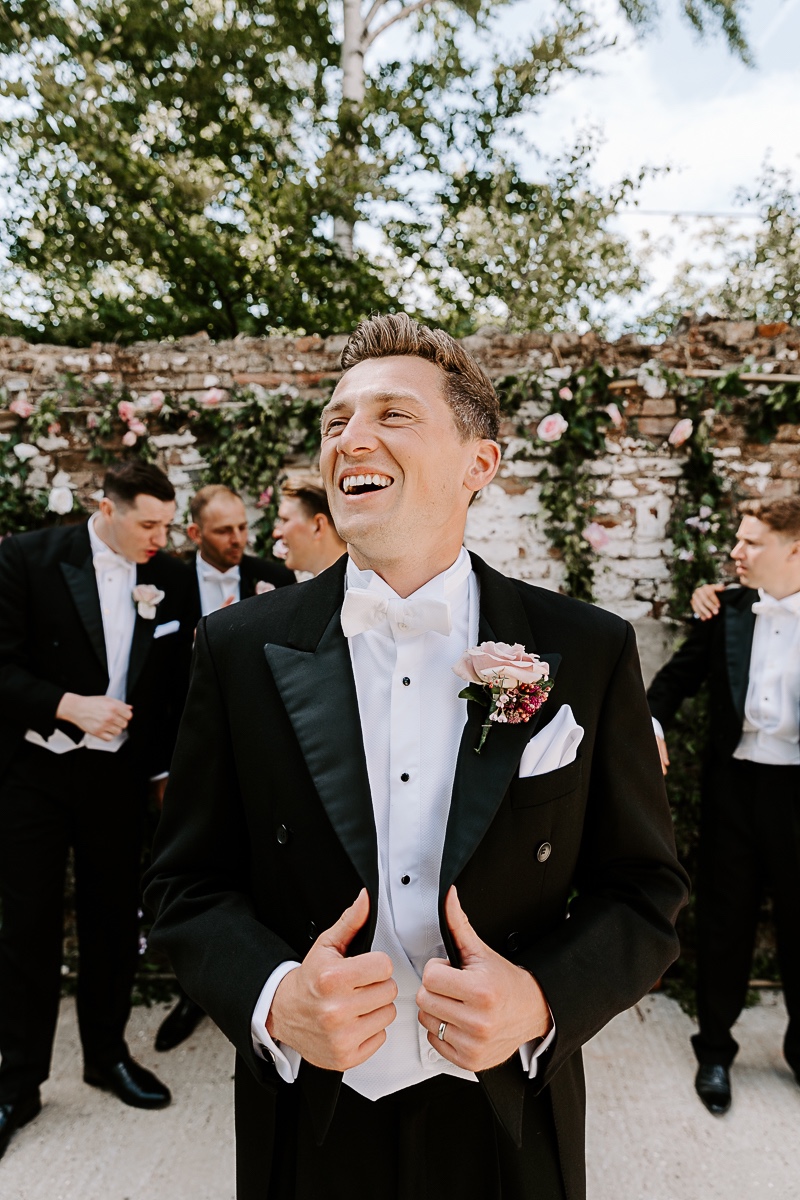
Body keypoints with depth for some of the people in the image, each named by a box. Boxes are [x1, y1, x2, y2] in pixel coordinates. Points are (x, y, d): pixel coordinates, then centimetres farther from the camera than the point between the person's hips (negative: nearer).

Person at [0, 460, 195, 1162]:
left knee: (113, 919, 14)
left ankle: (107, 1055, 34)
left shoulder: (172, 580, 0)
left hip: (119, 774, 3)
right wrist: (70, 705, -22)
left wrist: (168, 767, 5)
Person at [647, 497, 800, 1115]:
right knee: (725, 920, 13)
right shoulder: (726, 610, 0)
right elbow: (680, 675, 7)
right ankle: (715, 1048, 32)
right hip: (734, 786, 2)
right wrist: (653, 723, -9)